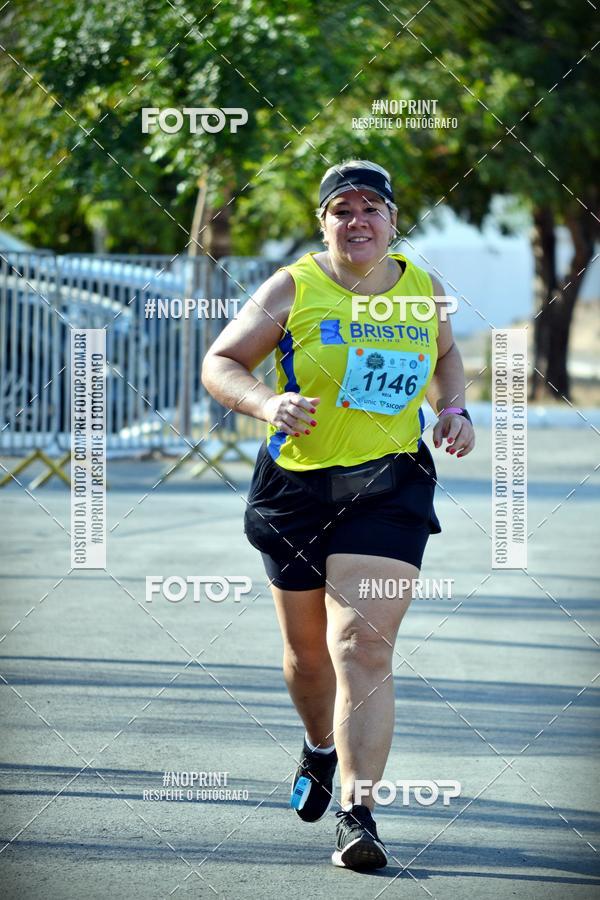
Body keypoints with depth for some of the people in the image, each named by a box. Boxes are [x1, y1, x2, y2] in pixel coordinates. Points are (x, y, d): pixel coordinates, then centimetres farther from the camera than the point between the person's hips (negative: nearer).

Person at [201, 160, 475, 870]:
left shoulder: (424, 292, 7)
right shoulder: (293, 288, -3)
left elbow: (445, 355, 27)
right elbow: (219, 364, -2)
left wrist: (454, 409, 8)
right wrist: (268, 403, -21)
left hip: (389, 490, 0)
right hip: (297, 485, 1)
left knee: (363, 646, -16)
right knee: (307, 651, 15)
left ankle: (358, 811, -20)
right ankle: (322, 750, 47)